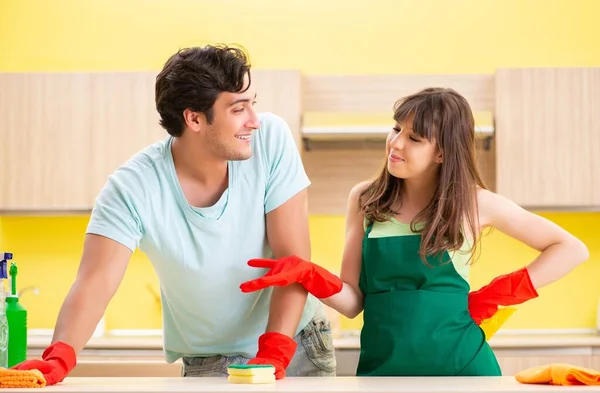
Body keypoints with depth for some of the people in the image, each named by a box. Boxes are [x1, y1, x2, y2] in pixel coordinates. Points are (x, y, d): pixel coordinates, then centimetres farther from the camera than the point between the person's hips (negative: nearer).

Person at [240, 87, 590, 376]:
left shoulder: (473, 203, -4)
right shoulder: (364, 199, 2)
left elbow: (572, 249, 1)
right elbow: (353, 302, 1)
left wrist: (499, 294, -4)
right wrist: (306, 274, -16)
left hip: (459, 363, -2)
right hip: (381, 366, 2)